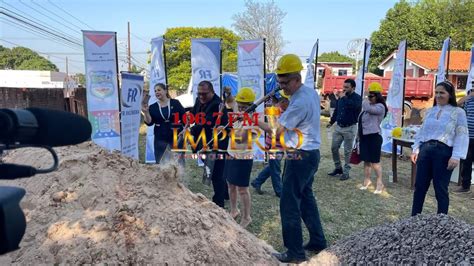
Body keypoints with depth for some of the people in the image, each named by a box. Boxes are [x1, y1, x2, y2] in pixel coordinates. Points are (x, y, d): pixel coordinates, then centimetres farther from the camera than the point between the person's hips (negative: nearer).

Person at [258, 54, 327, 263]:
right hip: (311, 154, 10)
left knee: (289, 205, -1)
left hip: (300, 157, -10)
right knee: (306, 198, 21)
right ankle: (317, 241, 34)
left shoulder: (299, 102, -23)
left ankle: (295, 253, 10)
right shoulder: (311, 93, 7)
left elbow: (276, 131, -18)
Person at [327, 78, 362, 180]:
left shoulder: (357, 98, -7)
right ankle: (338, 168, 23)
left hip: (349, 128, -6)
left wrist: (345, 97, -21)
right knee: (334, 148, 6)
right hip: (338, 127, 6)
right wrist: (331, 122, 9)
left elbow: (354, 106, -29)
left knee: (347, 151, 2)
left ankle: (346, 172, 12)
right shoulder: (341, 97, 8)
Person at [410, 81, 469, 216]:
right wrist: (416, 149, 11)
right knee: (419, 186, 9)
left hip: (444, 152, -5)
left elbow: (462, 136, -7)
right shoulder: (430, 111, 15)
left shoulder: (458, 112, -1)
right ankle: (414, 218, 20)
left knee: (440, 189, 3)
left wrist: (456, 156, -16)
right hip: (425, 150, 5)